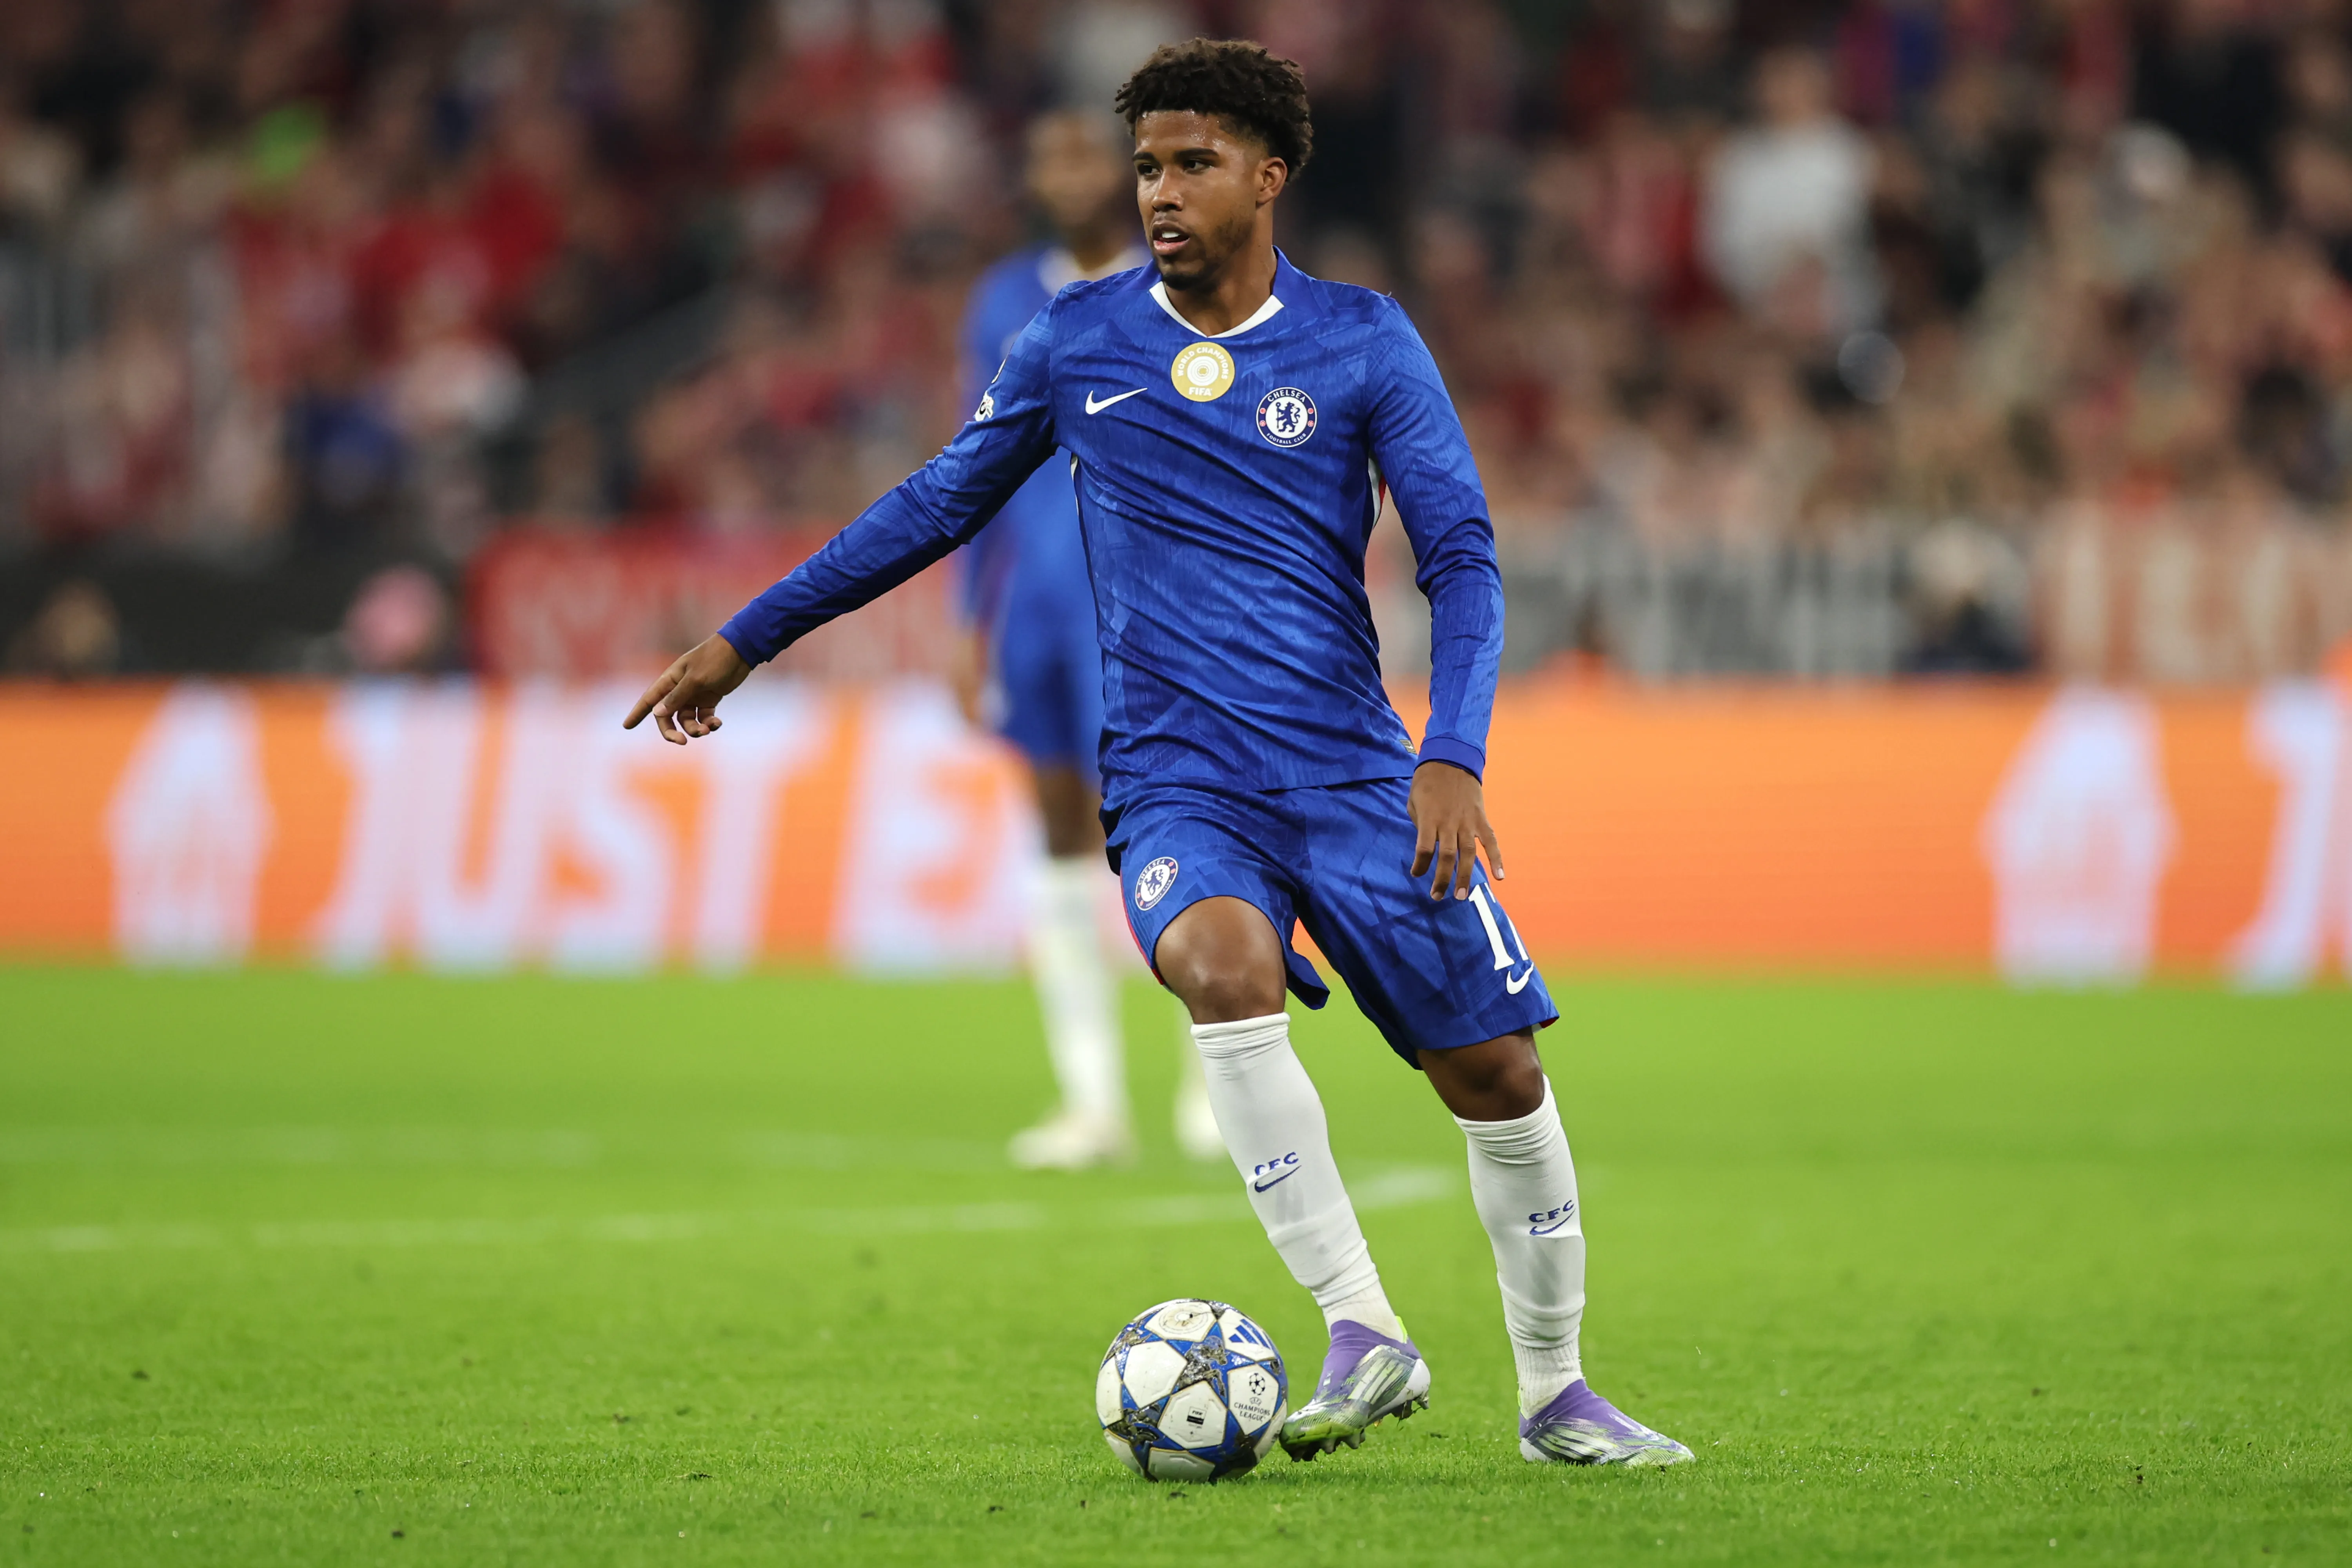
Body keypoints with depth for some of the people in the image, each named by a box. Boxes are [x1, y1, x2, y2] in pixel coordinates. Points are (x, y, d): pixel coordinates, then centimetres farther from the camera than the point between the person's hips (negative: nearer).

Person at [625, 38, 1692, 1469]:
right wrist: (747, 640, 19)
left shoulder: (1363, 341, 1)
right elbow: (940, 504, 17)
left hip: (1352, 772, 1)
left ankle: (1556, 1394, 19)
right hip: (1176, 784, -1)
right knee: (1222, 962, -33)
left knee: (1499, 1071, -2)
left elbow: (1463, 556, -1)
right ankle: (1366, 1338, -29)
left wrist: (1453, 756, -16)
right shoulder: (1075, 343, 5)